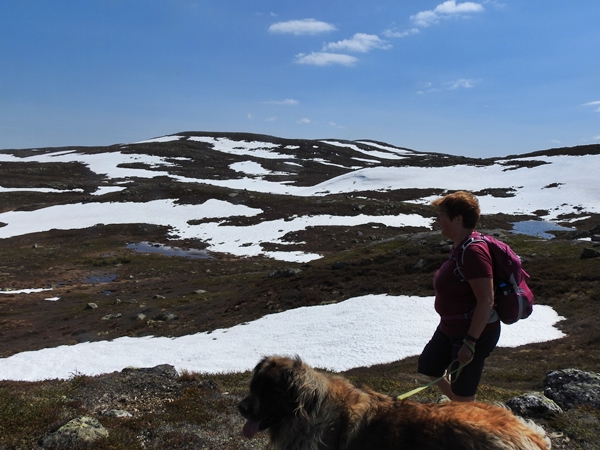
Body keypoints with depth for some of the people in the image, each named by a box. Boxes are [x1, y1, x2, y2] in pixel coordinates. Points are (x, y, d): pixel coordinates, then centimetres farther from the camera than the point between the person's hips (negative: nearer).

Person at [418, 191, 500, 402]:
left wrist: (470, 342, -26)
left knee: (462, 395, 7)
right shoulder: (460, 245, 3)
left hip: (474, 333, -10)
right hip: (450, 328, 10)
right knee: (428, 367, 25)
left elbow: (486, 301, -28)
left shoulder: (473, 251, -27)